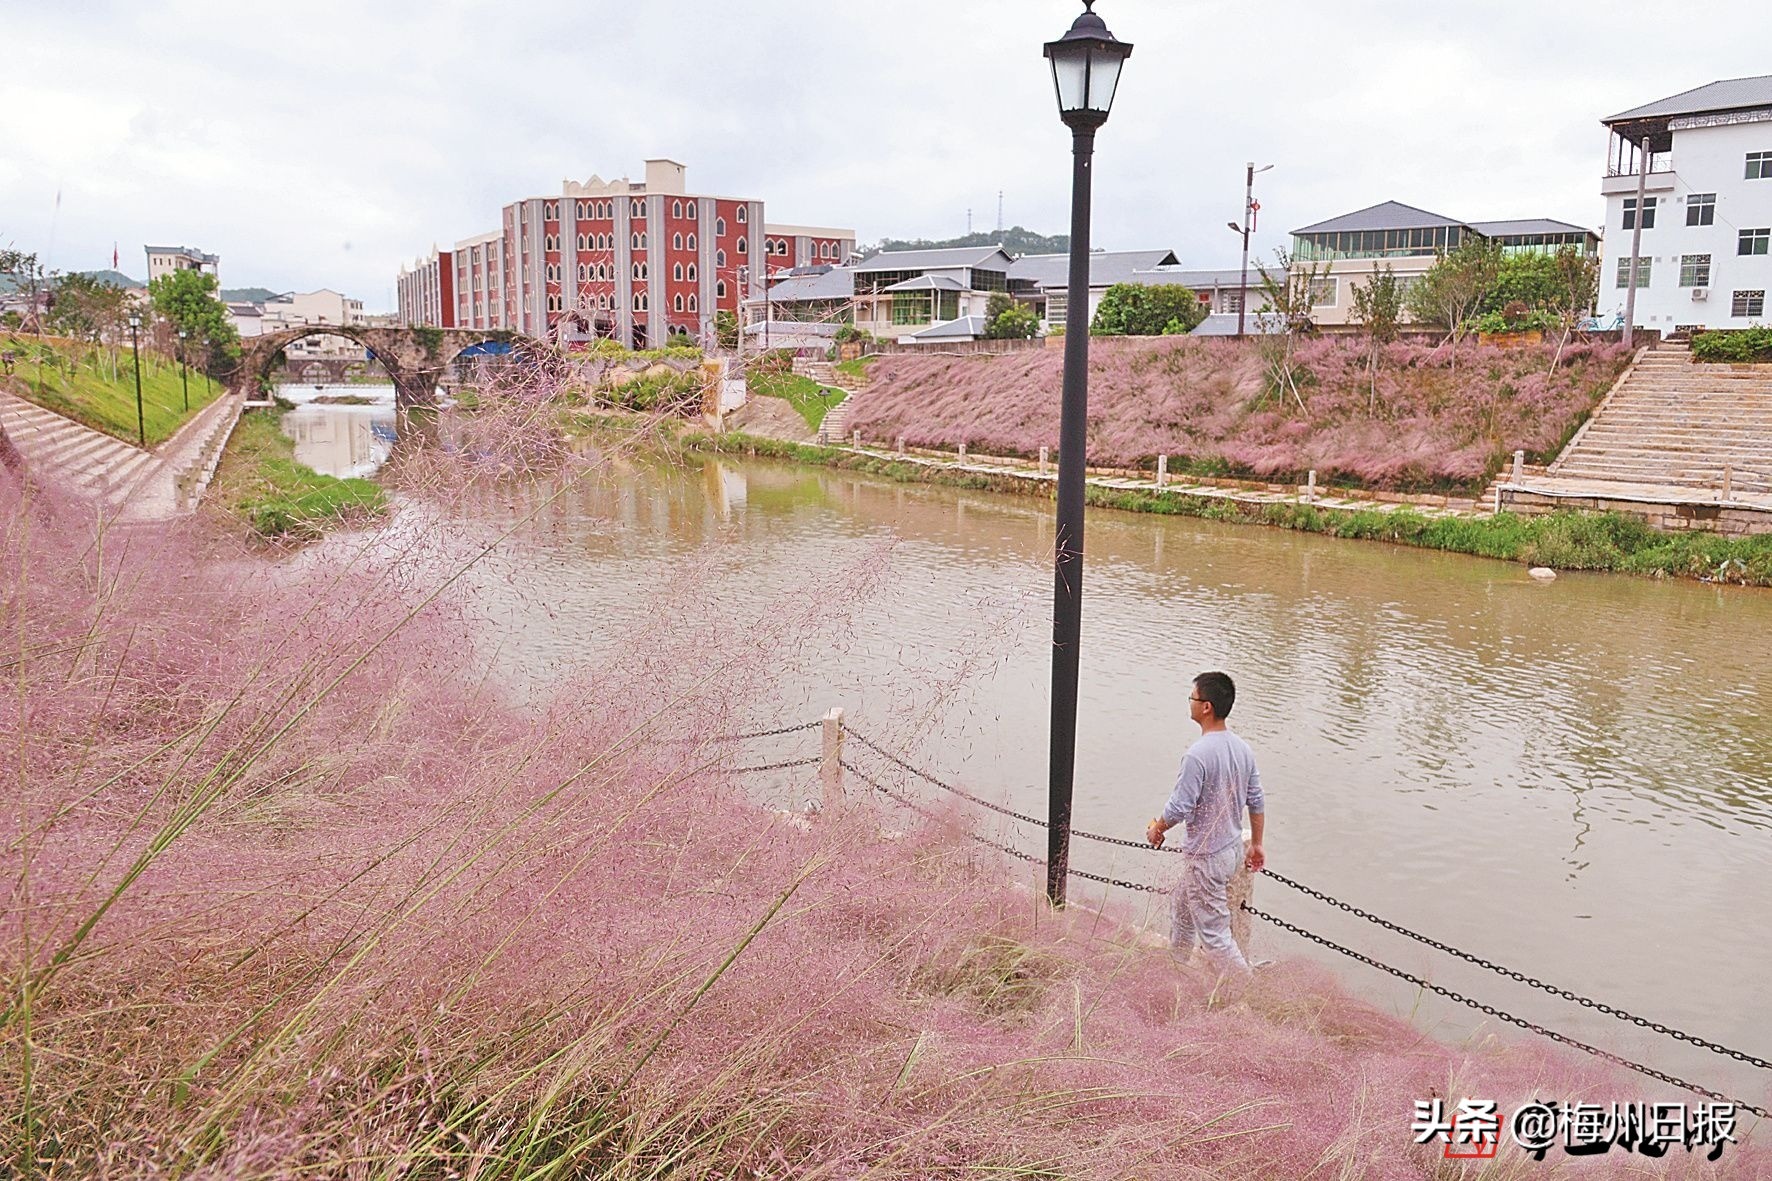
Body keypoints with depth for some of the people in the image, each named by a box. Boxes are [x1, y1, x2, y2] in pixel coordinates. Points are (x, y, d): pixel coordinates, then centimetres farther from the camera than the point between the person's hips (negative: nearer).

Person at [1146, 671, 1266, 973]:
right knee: (1180, 907, 28)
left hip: (1206, 858, -9)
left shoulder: (1199, 754, -27)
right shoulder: (1243, 749, -1)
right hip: (1232, 848, 9)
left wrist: (1156, 829, -3)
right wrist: (1256, 844, 19)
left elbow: (1179, 808, -23)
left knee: (1213, 932, 3)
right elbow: (1257, 803, 7)